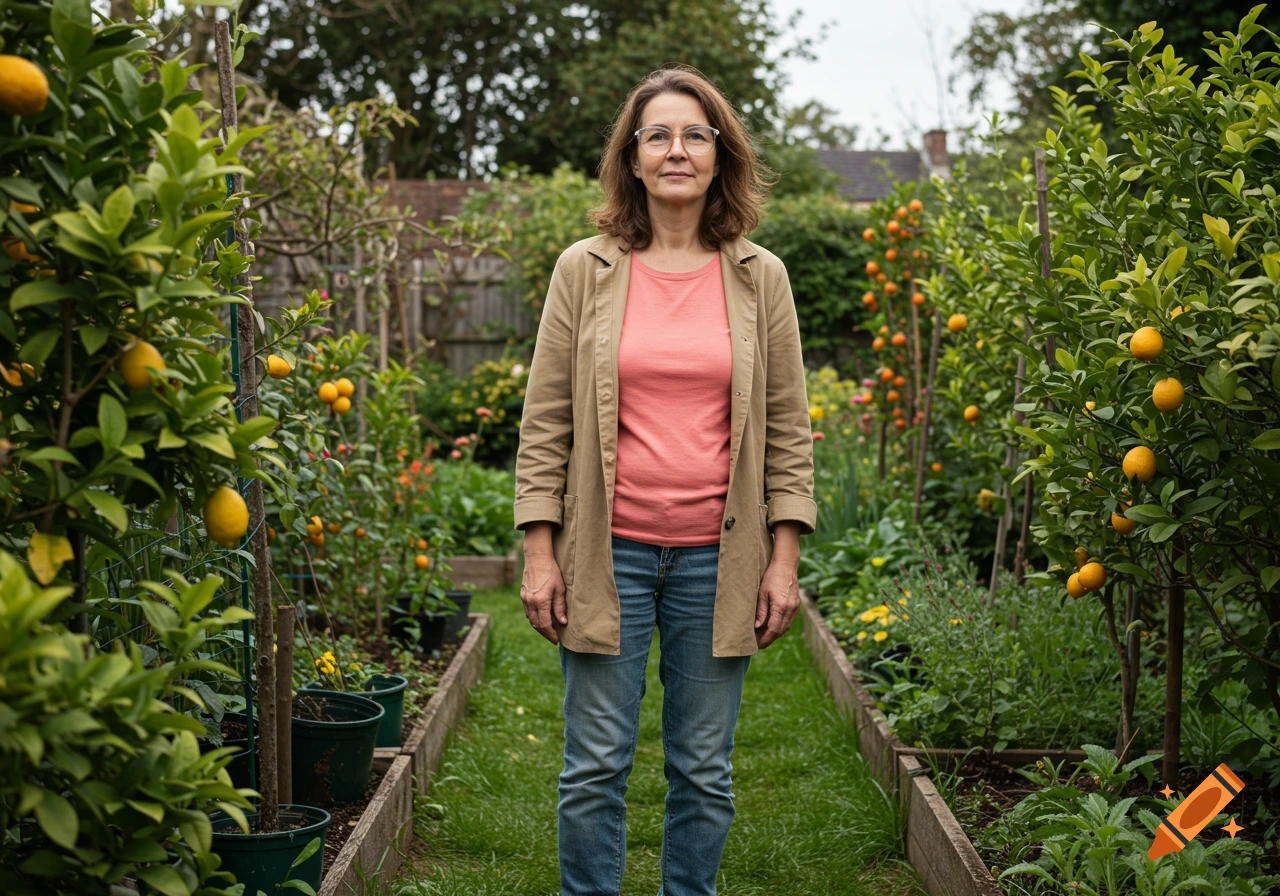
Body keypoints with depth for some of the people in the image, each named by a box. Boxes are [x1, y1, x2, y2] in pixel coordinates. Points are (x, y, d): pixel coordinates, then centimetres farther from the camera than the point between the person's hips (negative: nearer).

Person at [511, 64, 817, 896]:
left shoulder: (760, 277, 5)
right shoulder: (584, 271, 2)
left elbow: (789, 428, 6)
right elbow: (545, 421, 3)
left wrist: (785, 560, 1)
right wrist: (540, 552, -3)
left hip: (716, 559, 1)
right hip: (609, 551, -1)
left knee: (705, 771, 10)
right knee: (596, 767, 6)